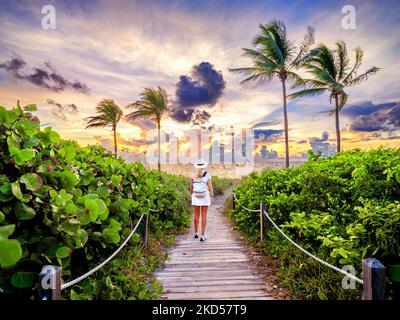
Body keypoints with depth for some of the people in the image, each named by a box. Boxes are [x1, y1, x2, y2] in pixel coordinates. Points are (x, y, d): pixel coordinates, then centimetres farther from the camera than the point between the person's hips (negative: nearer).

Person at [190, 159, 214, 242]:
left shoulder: (193, 175, -4)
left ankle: (196, 233, 24)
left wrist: (191, 195, 15)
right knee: (204, 216, 2)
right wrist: (212, 197, 1)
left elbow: (191, 186, 1)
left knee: (197, 215, 16)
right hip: (205, 197, -2)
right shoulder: (207, 175, -10)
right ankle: (203, 236, 1)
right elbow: (210, 187, -9)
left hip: (196, 196, 2)